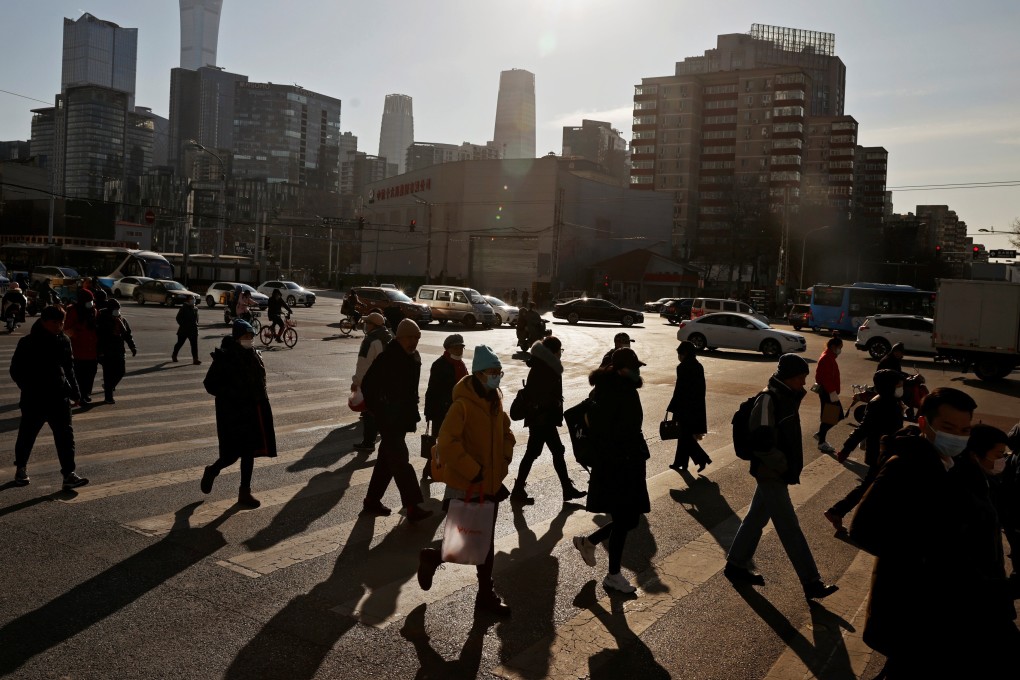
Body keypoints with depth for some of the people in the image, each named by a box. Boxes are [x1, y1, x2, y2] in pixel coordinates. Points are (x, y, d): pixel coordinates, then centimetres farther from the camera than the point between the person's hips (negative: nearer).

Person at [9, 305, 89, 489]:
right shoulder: (28, 343, -10)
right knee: (27, 435, 13)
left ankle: (69, 474, -3)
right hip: (34, 401, -3)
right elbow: (16, 370, -4)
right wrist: (29, 389, -12)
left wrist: (74, 391, 11)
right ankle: (21, 469, 35)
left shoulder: (63, 341, 4)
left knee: (65, 436, -3)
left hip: (59, 398, 3)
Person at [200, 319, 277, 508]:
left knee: (249, 451, 9)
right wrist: (232, 395, -20)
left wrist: (260, 398, 10)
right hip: (233, 413, -6)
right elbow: (211, 384, -13)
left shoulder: (253, 355, 6)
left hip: (253, 411, 6)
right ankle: (212, 471, 29)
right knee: (233, 453, -3)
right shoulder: (224, 358, -14)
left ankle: (245, 492, 19)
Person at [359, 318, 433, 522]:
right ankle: (412, 507, -8)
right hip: (389, 419, -8)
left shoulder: (414, 357, 7)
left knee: (387, 459, 16)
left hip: (402, 418, 8)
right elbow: (367, 385, -17)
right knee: (400, 460, -9)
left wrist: (412, 413, 13)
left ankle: (372, 501, 27)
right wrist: (378, 411, -16)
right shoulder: (387, 358, -18)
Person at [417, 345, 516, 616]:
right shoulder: (463, 405, -20)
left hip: (492, 481, 8)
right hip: (470, 485, -8)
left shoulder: (494, 401, 5)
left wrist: (505, 458, 6)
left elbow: (506, 431, 21)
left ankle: (486, 595, 28)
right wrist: (474, 472, -22)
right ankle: (433, 557, 21)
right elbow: (447, 443, -26)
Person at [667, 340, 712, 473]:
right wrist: (698, 404, 19)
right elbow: (701, 388, 12)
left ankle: (702, 459, -3)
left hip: (685, 407, -8)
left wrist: (671, 408, -12)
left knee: (685, 435, 3)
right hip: (697, 407, 8)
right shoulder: (698, 366, 6)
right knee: (685, 435, 16)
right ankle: (680, 463, 22)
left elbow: (679, 390, -18)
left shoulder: (683, 367, -17)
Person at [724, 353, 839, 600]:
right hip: (772, 474, -10)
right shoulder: (769, 399, -21)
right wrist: (784, 466, -18)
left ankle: (736, 566, 30)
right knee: (790, 528, -1)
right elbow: (762, 441, -27)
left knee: (756, 518, 18)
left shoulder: (787, 397, 8)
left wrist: (792, 466, 12)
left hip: (775, 473, 10)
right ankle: (811, 583, 7)